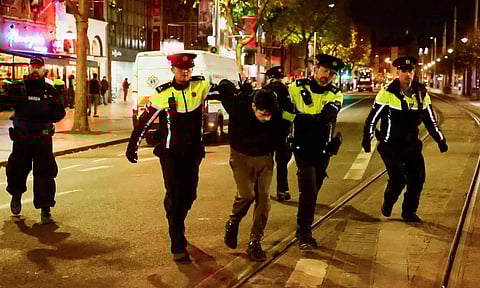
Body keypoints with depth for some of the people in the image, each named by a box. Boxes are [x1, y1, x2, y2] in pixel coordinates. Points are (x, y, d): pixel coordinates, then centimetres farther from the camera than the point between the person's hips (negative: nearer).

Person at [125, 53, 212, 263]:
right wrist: (132, 146, 0)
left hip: (193, 153, 4)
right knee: (175, 196, -8)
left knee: (189, 195, 14)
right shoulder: (163, 94, -10)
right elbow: (144, 121, -2)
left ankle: (176, 227, 43)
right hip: (170, 153, -3)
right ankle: (178, 247, -4)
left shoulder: (200, 86, -3)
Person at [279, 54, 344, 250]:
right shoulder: (297, 88, -7)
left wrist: (298, 116, -29)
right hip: (303, 148, -3)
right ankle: (304, 234, -1)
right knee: (308, 190, -13)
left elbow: (324, 117, -21)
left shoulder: (335, 95, -3)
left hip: (323, 150, 3)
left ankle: (304, 230, 30)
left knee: (313, 191, 14)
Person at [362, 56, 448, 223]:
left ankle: (409, 211, 21)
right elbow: (372, 118, -9)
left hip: (411, 144, 5)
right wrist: (367, 139, -13)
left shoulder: (421, 93, 3)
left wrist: (440, 140, 13)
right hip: (390, 145, -5)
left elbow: (430, 120, 14)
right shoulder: (387, 93, -14)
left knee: (417, 178, 1)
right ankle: (387, 204, 18)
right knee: (398, 179, -12)